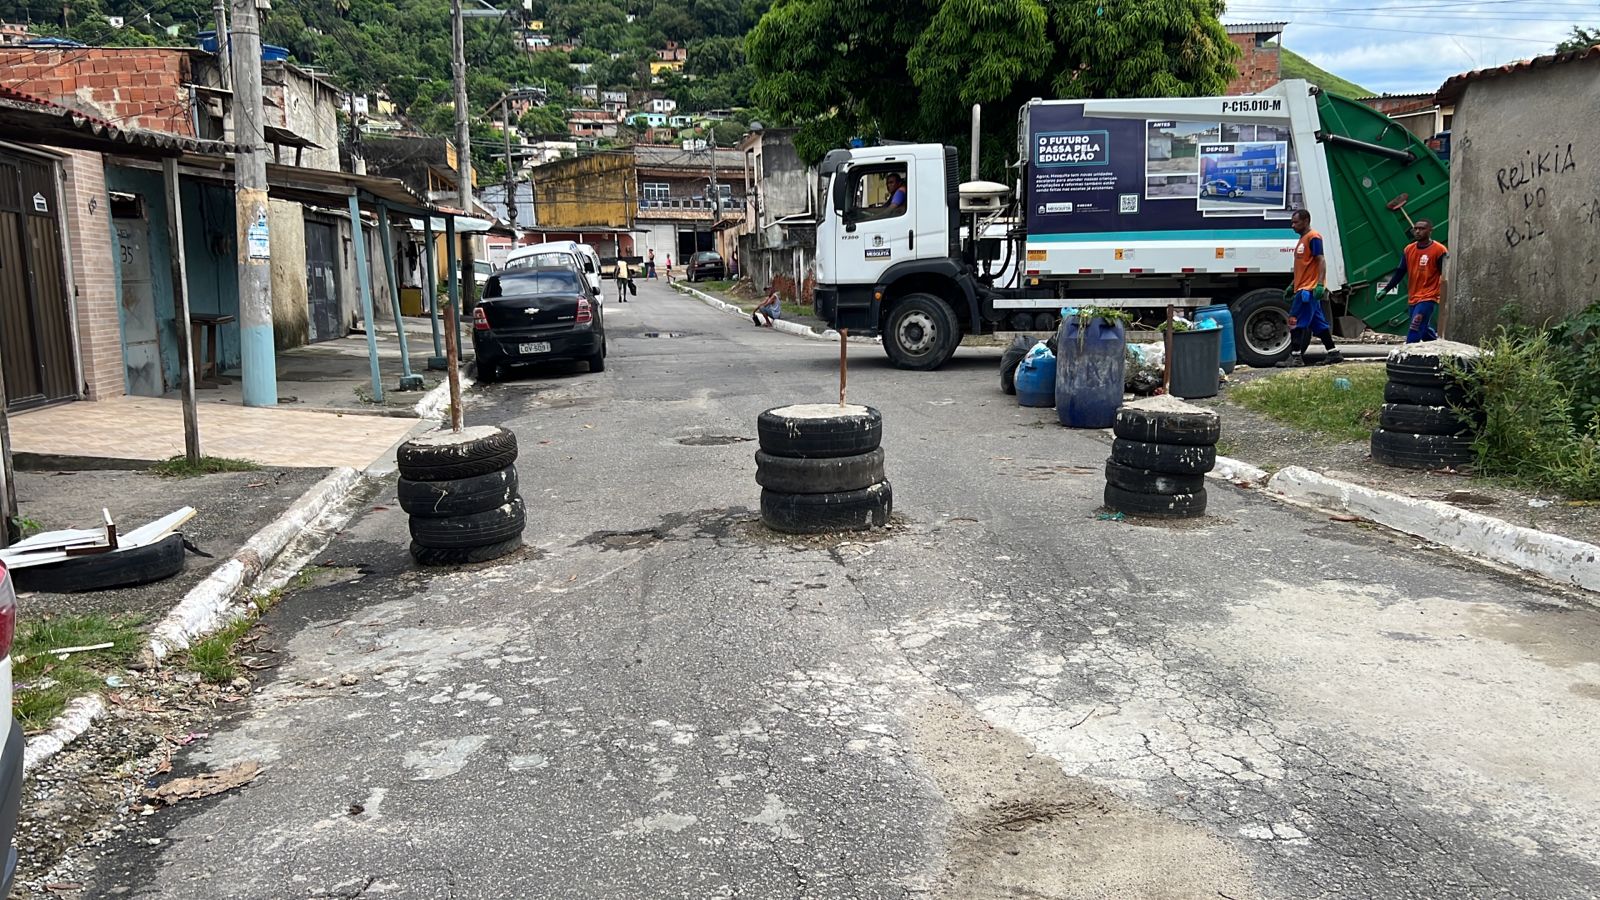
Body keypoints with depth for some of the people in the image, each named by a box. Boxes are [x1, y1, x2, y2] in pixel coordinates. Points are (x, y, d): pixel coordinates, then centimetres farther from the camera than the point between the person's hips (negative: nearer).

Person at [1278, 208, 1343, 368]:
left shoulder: (1313, 238, -9)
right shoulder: (1302, 240, 19)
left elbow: (1321, 261, -17)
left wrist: (1319, 284, -25)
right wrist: (1292, 285, 23)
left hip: (1308, 289, -10)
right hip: (1302, 288, 10)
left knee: (1295, 321, -11)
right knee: (1318, 323, 12)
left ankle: (1295, 357, -9)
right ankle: (1333, 353, 17)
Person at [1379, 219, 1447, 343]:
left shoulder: (1439, 250, -8)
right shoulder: (1408, 250, 9)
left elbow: (1445, 276, -8)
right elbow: (1400, 272, 14)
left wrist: (1444, 297, -13)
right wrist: (1386, 289, 8)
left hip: (1428, 299, -7)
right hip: (1413, 299, 7)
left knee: (1414, 334, -15)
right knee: (1424, 330, 16)